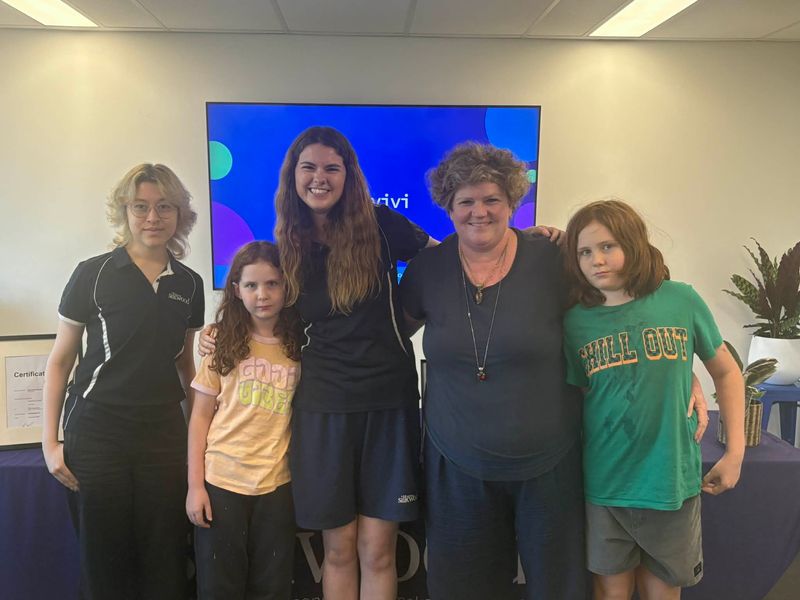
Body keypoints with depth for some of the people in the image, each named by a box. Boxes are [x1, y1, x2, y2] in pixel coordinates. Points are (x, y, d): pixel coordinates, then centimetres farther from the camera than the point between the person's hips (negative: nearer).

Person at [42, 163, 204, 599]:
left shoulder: (189, 284, 6)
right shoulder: (93, 274, -4)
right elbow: (59, 361, 1)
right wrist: (50, 442, -3)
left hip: (164, 432, 3)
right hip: (97, 432, -3)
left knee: (165, 561, 8)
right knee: (105, 558, 7)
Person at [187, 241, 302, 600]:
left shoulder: (300, 348, 1)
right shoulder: (224, 344, -1)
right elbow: (200, 417, 1)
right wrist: (195, 485, -4)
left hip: (276, 485, 1)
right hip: (220, 482, -1)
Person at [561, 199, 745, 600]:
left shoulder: (681, 301, -7)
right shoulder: (575, 321, -5)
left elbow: (726, 371, 5)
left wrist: (735, 451, 2)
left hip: (673, 480, 0)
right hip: (604, 484, 0)